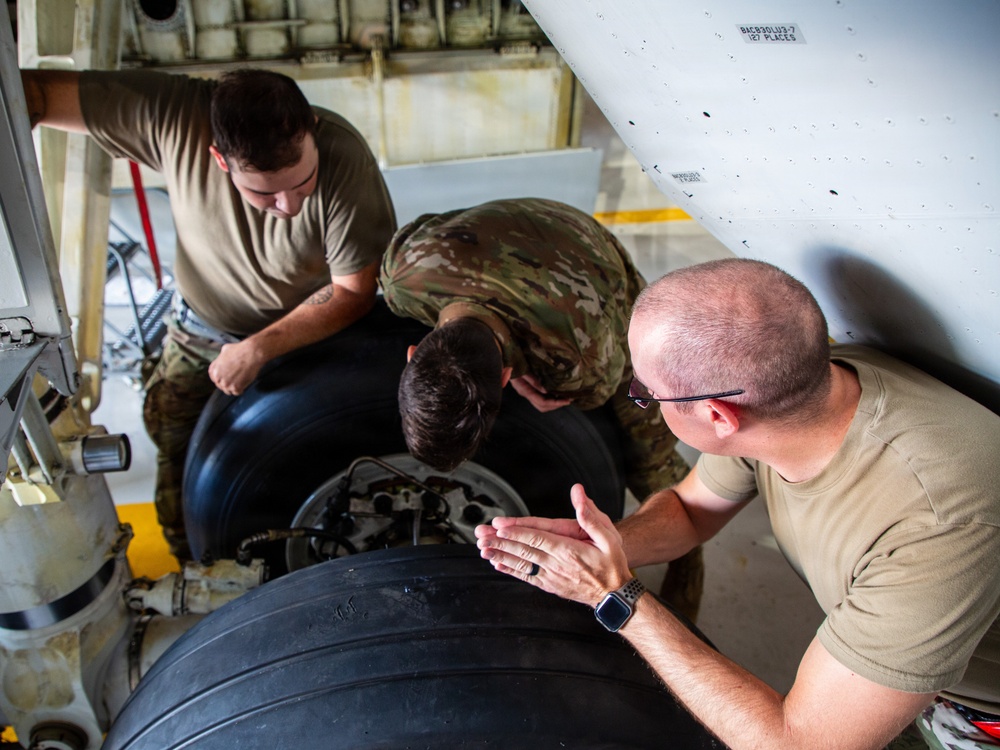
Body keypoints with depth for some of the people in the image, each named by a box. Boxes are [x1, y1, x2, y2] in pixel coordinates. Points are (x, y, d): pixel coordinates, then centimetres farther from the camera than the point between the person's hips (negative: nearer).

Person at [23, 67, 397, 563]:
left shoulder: (344, 157, -35)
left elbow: (353, 291, -27)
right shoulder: (170, 114, -30)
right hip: (201, 331, 3)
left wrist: (258, 349, -28)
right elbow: (34, 91, -21)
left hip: (314, 331, -2)